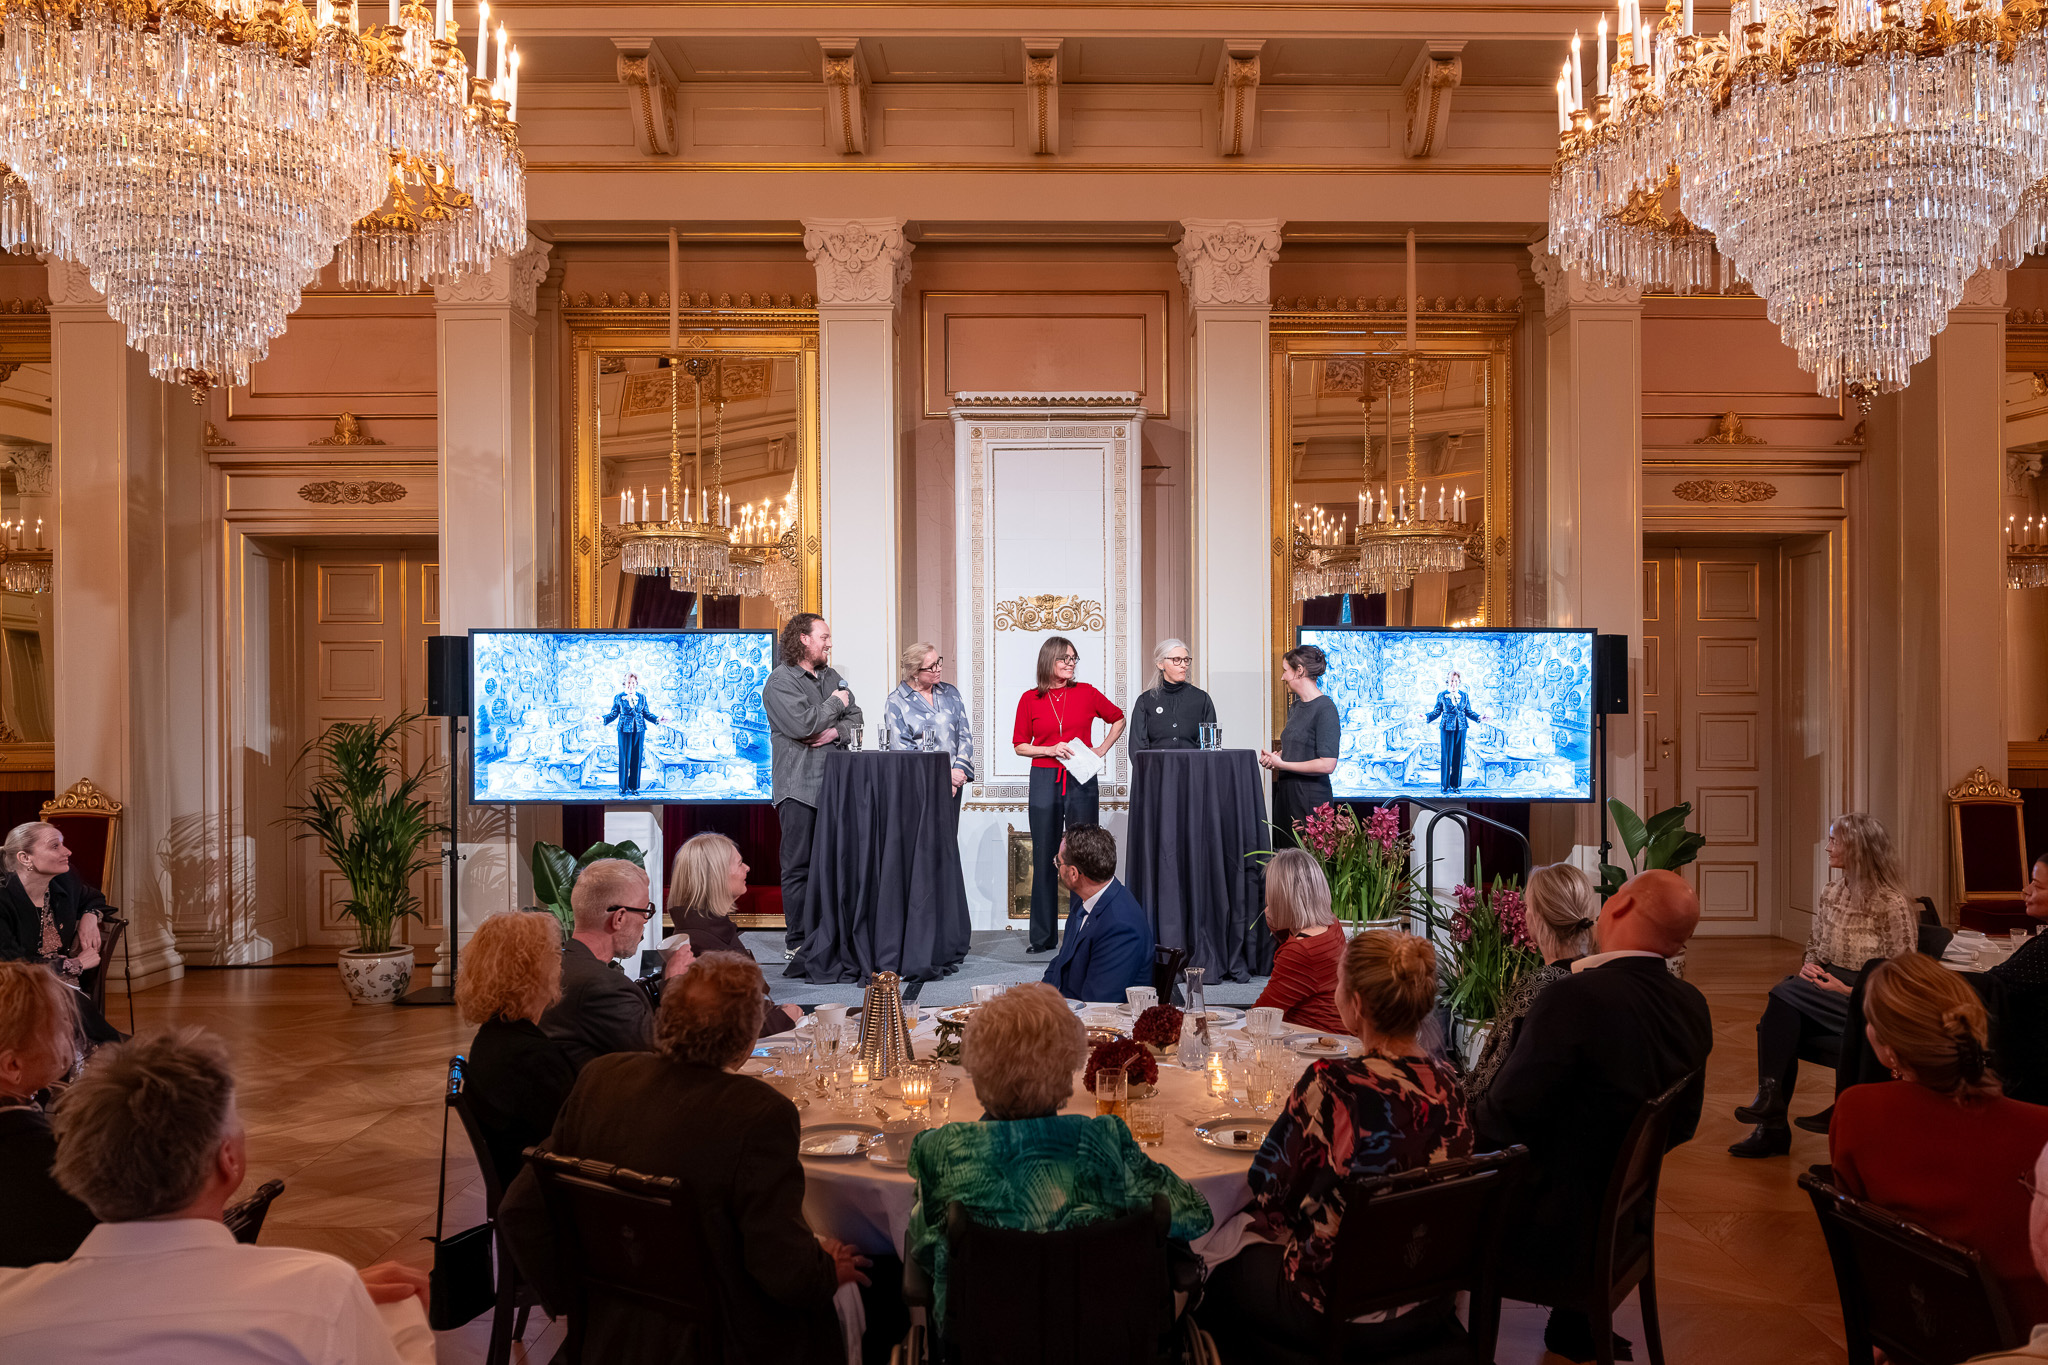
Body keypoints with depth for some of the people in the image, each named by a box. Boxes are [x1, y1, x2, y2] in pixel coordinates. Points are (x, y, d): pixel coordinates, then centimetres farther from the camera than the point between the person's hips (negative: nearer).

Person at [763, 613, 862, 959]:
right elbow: (801, 725, -19)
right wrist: (835, 703, -5)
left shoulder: (832, 677, 17)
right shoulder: (781, 681, -6)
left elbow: (855, 719, 14)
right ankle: (797, 941, 3)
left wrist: (835, 732, -7)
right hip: (799, 786, -6)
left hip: (834, 783, 7)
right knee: (799, 865, -2)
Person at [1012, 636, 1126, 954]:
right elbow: (1020, 745, 7)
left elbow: (1118, 719, 18)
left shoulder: (1086, 693, 4)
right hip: (1044, 782, 0)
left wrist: (1102, 749, 6)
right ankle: (1043, 936, 11)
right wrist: (1050, 750, -8)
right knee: (1044, 858, 3)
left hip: (1082, 782, 0)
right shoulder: (1030, 700, 3)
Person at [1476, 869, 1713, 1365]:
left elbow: (1502, 1121, -22)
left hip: (1550, 1237, -7)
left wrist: (1459, 1123, -1)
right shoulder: (1691, 1005, -5)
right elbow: (1680, 1125, 9)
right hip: (1624, 1222, 7)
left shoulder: (1575, 998, -29)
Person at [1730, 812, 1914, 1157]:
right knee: (1780, 1018, -24)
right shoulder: (1831, 894, 13)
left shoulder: (1893, 904, -9)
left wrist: (1850, 991, -18)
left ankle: (1769, 1096, -22)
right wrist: (1811, 965, 1)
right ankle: (1772, 1127, -24)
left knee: (1783, 998, -29)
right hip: (1826, 985, 6)